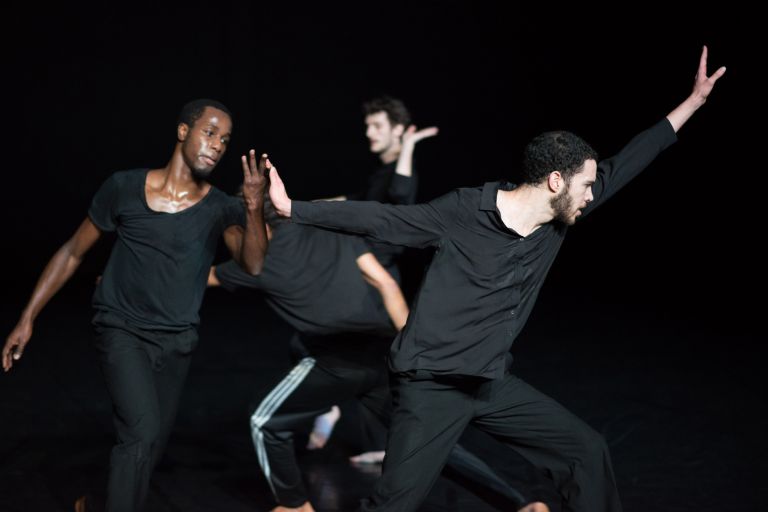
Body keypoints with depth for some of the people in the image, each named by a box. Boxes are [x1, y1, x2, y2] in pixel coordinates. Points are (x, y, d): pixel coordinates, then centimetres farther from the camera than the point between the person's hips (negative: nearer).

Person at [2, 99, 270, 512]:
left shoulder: (221, 209, -6)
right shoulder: (124, 189, -9)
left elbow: (254, 265, -21)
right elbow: (72, 252, 0)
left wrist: (254, 207, -37)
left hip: (177, 342, 4)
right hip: (122, 331, -3)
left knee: (150, 445, 14)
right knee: (142, 432, -23)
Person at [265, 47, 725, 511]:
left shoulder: (558, 218, 0)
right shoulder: (464, 212, -17)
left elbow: (622, 166, 7)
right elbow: (380, 219, -12)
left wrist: (694, 100, 11)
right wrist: (292, 209, -12)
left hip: (492, 383, 7)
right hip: (431, 386, -6)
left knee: (588, 452, 8)